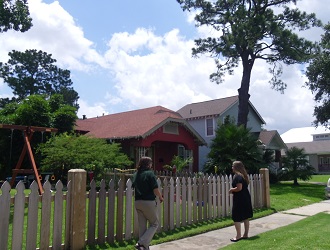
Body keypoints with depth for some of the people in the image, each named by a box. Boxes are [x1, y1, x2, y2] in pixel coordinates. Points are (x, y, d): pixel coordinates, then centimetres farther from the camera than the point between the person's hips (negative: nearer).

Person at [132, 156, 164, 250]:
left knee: (142, 226, 15)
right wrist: (160, 197, 3)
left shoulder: (135, 174, 8)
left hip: (137, 202, 6)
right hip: (148, 202, -6)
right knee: (154, 224, 8)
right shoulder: (150, 173, -11)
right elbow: (155, 189, -14)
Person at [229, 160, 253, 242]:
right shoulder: (244, 175, 11)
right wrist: (234, 190, 14)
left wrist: (231, 189, -9)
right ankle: (246, 234, 21)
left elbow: (239, 188, -25)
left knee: (236, 218, -2)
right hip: (246, 198, 9)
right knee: (246, 217, 13)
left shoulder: (237, 176, -17)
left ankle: (238, 236, 1)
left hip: (239, 199, -9)